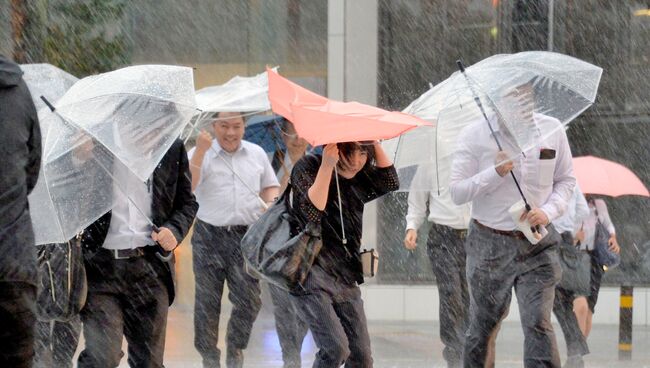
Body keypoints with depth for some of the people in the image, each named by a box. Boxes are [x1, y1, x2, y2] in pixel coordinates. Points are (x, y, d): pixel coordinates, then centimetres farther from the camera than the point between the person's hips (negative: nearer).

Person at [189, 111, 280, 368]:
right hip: (209, 237, -2)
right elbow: (187, 187, -15)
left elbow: (270, 186, 25)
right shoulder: (201, 154, 1)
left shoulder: (257, 154, 13)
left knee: (249, 300, -7)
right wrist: (201, 151, -20)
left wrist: (271, 203, 3)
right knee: (207, 301, 2)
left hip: (246, 237, 2)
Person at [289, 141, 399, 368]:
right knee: (335, 348, -21)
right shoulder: (307, 168, -7)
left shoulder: (359, 178, 12)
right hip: (312, 278, -7)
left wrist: (374, 142, -4)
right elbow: (312, 212, -20)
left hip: (345, 279, 7)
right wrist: (327, 166, -25)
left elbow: (390, 183, -2)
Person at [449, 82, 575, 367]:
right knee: (482, 326, 14)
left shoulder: (552, 130, 1)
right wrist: (496, 172, -21)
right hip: (490, 244, 0)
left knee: (538, 323, -12)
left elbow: (566, 180, 12)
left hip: (537, 244, 0)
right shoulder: (474, 136, -6)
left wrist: (549, 211, -8)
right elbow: (455, 193, -8)